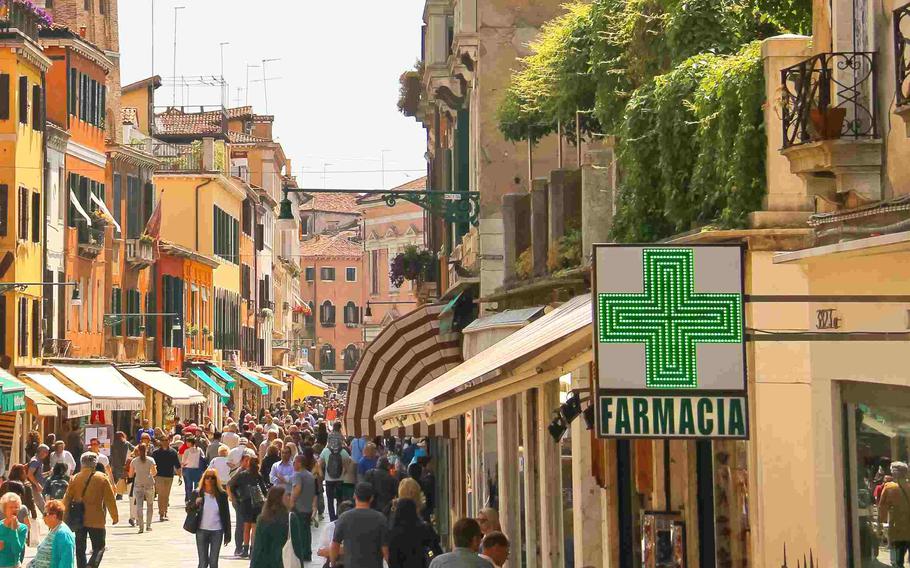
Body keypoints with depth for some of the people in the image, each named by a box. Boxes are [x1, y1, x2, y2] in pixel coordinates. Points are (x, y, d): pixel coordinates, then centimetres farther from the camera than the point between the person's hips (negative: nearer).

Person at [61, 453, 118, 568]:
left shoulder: (75, 478, 1)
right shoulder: (102, 478, -6)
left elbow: (67, 499, 2)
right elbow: (110, 499, -5)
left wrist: (65, 517, 11)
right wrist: (115, 516, 5)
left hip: (79, 520, 3)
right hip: (96, 520, -3)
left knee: (80, 549, 13)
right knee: (99, 547, 4)